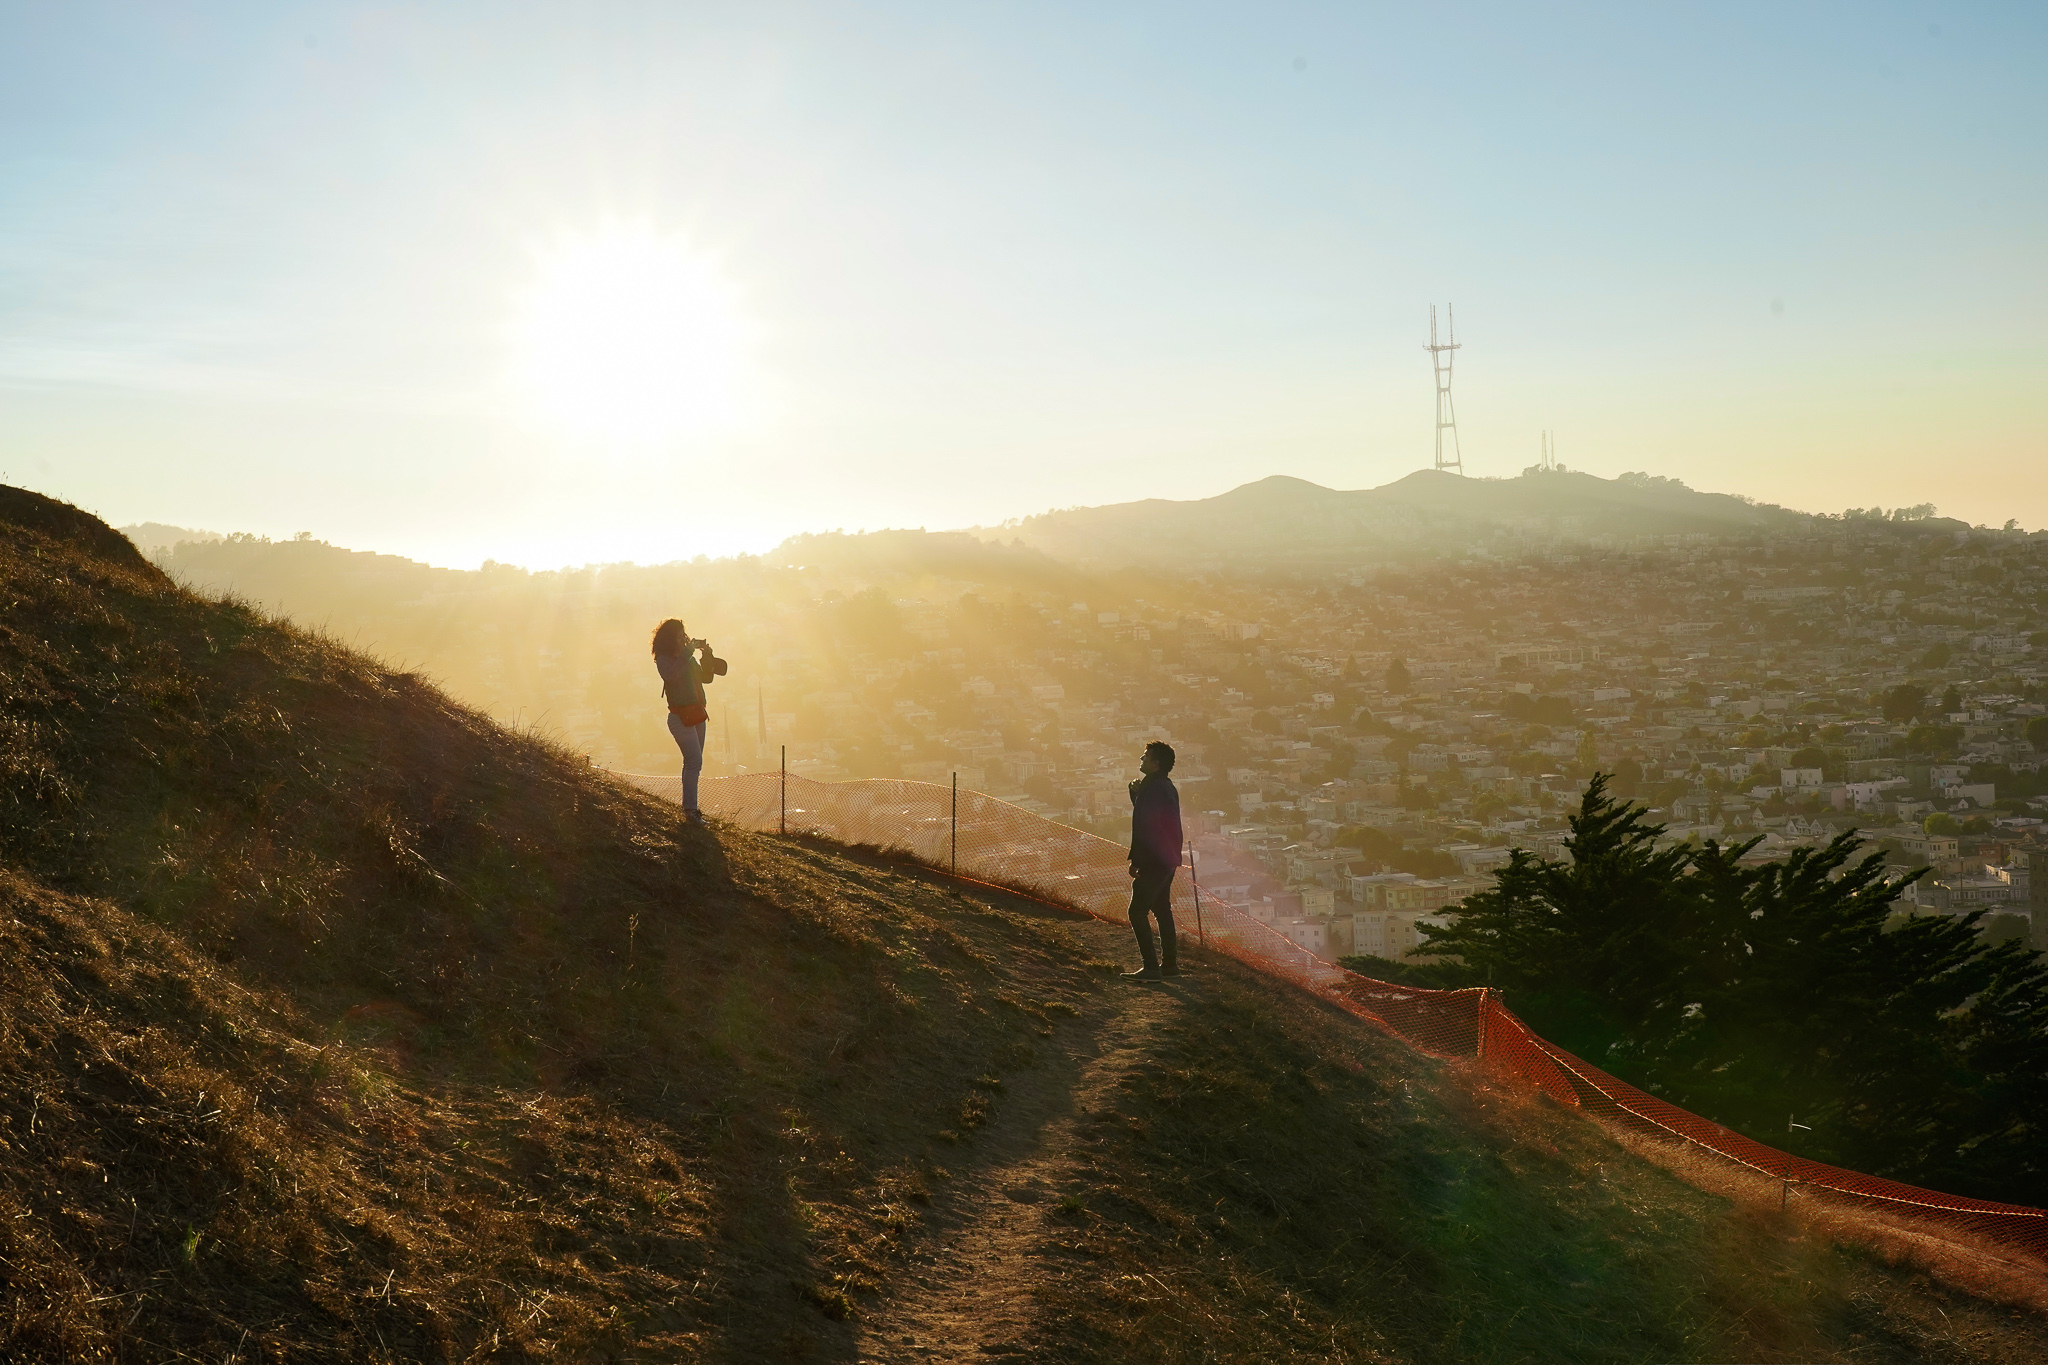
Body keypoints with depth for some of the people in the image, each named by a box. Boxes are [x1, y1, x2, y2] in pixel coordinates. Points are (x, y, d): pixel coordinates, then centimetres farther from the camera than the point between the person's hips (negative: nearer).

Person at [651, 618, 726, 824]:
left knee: (693, 762, 11)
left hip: (697, 714, 8)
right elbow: (672, 674, -29)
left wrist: (707, 656, 4)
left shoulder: (688, 659, 15)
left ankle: (688, 807, 19)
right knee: (694, 761, -16)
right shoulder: (664, 660, -8)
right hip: (681, 716, -8)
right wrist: (687, 652, -23)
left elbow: (706, 677, 18)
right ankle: (690, 809, -16)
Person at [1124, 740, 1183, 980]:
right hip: (1168, 859, 10)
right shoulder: (1167, 787, 14)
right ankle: (1170, 963, 20)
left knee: (1137, 912, -8)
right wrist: (1136, 793, 9)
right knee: (1162, 909, 17)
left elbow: (1144, 826, -22)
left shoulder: (1152, 788, -18)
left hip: (1153, 861, -10)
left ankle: (1151, 967, -12)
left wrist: (1135, 861, -19)